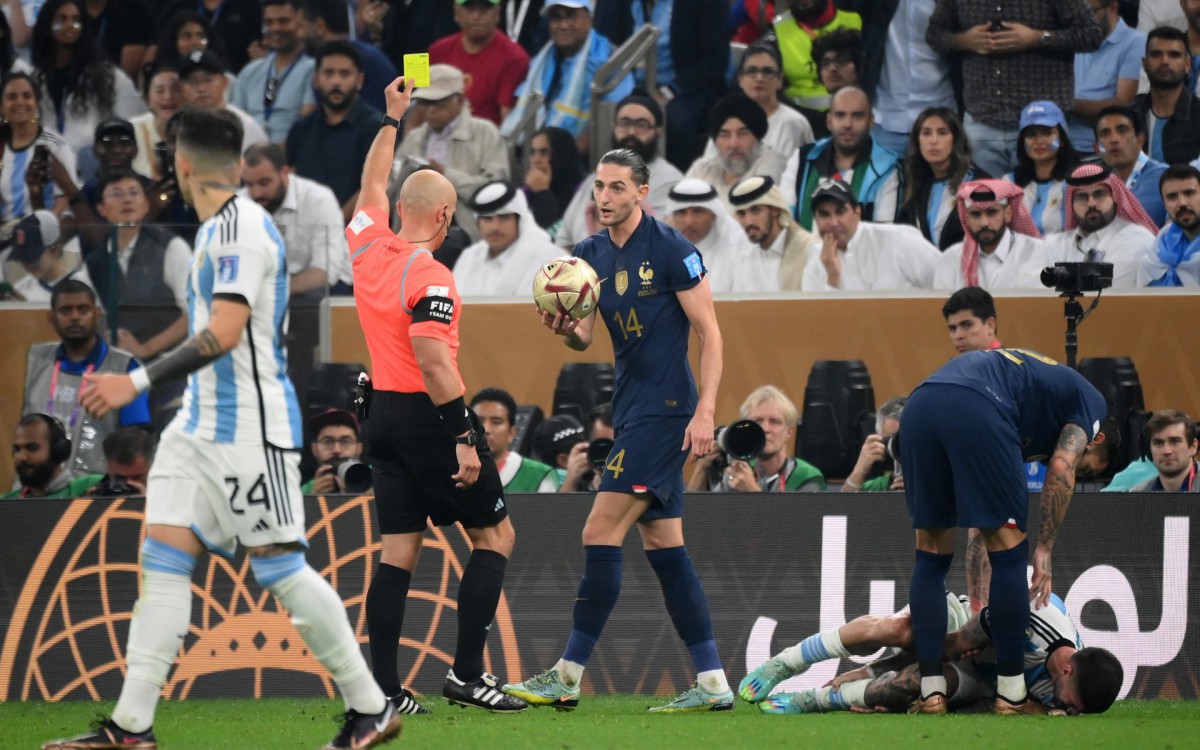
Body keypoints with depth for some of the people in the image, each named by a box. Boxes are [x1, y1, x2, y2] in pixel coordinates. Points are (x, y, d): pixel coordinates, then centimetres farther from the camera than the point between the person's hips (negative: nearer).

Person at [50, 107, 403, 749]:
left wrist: (137, 382, -28)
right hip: (201, 425, 10)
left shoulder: (240, 227, -16)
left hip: (251, 431, -10)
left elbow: (225, 333, -25)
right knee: (162, 558, 1)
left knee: (280, 569, -6)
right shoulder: (221, 228, 15)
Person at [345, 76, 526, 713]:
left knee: (397, 552, 7)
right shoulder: (430, 277, -17)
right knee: (495, 535, 6)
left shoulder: (369, 248, 5)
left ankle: (385, 689, 0)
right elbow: (432, 360, -25)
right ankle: (467, 673, -1)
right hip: (429, 417, -8)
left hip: (384, 415, 8)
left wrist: (391, 119, 36)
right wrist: (462, 439, -25)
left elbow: (372, 185, 25)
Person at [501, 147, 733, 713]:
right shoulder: (590, 255, 10)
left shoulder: (670, 249, -11)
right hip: (633, 408, 8)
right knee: (662, 543, 7)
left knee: (600, 533, -11)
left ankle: (568, 676, -8)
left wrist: (705, 412, -18)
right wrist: (564, 330, -15)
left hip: (667, 408, -8)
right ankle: (712, 682, 9)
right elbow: (583, 338, 9)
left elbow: (709, 332, -10)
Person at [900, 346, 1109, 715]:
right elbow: (1061, 468, 2)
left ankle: (932, 694, 13)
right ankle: (1011, 697, 9)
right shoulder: (1091, 402, 22)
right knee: (1007, 548, 6)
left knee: (931, 554, 16)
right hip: (975, 410, -7)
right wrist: (1045, 550, 6)